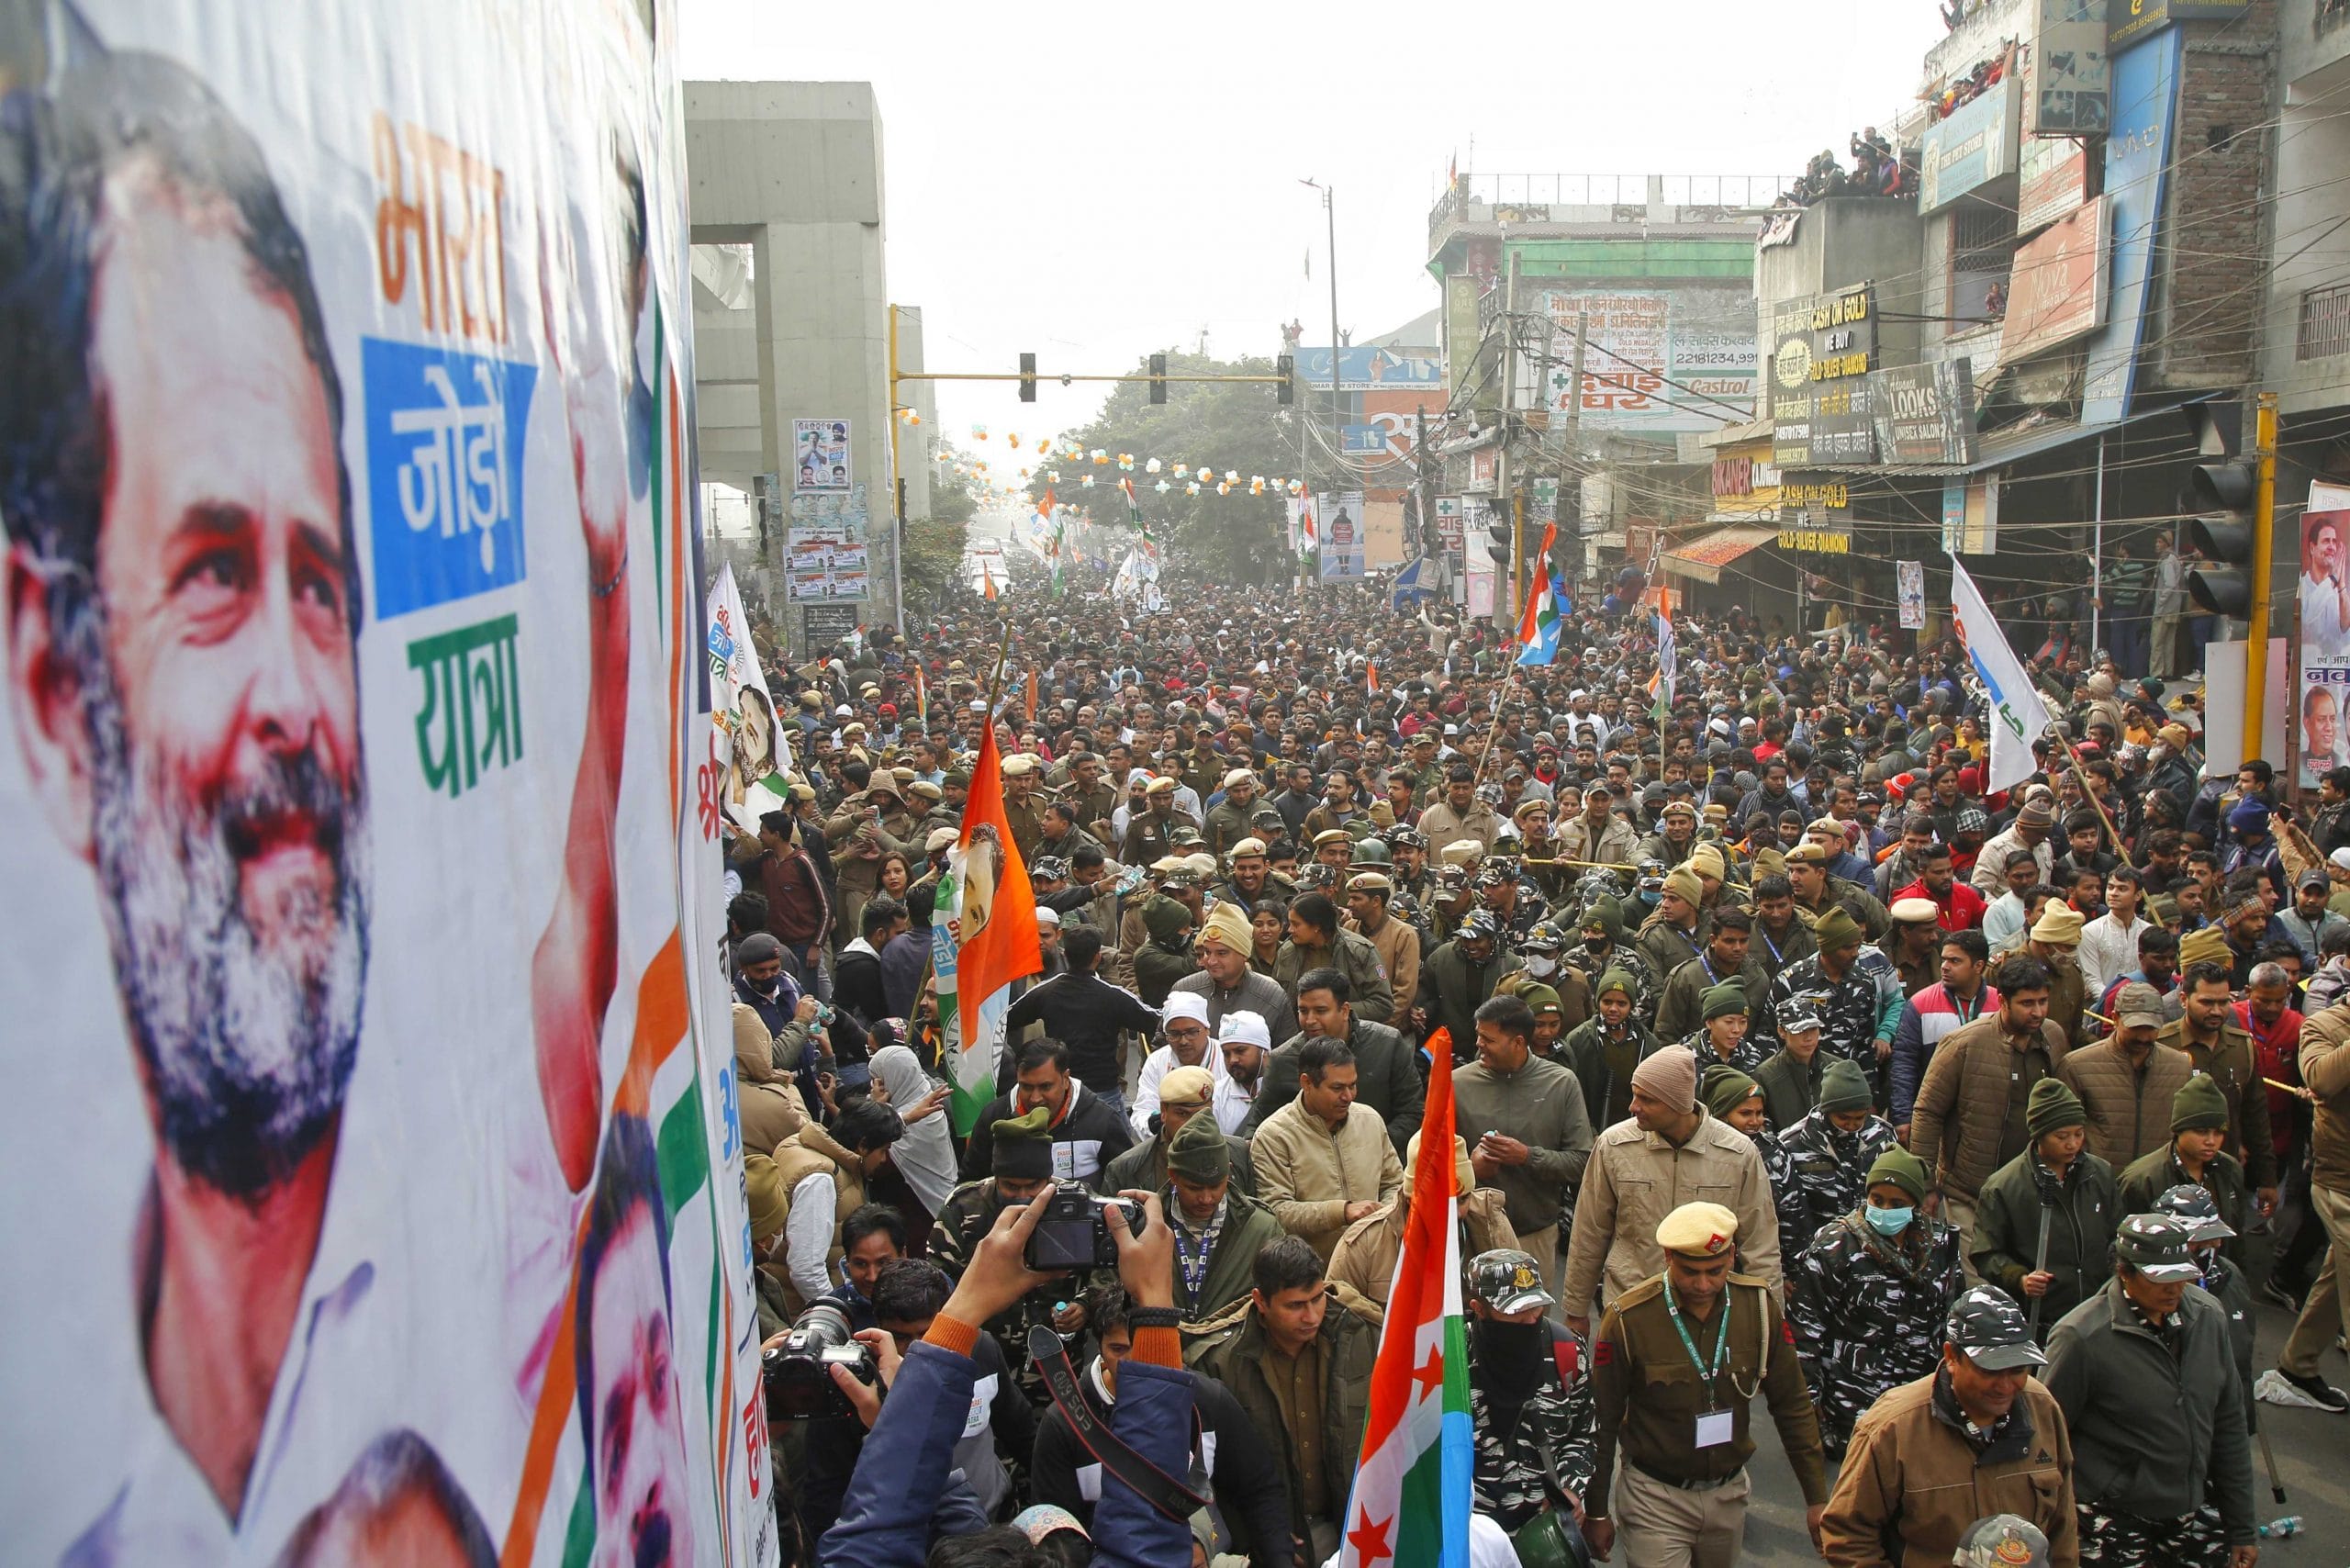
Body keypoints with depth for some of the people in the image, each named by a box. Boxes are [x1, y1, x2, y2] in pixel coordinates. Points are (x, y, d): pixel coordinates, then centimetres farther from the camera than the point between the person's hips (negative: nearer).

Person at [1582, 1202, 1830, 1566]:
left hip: (1729, 1492, 4)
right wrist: (1596, 1512, -3)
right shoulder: (1629, 1318, -18)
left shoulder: (1759, 1305, -9)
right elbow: (1601, 1423, -9)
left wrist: (1817, 1497, 2)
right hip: (1655, 1498, -3)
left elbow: (1792, 1405, 1)